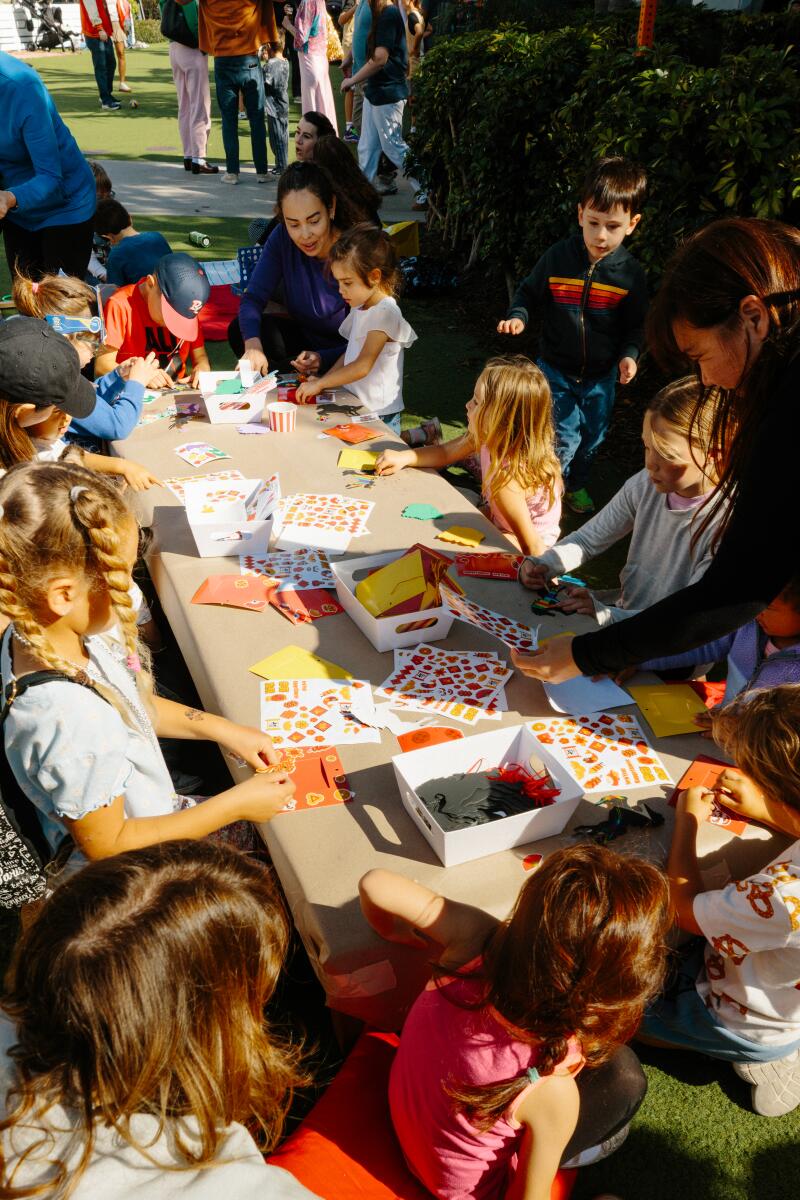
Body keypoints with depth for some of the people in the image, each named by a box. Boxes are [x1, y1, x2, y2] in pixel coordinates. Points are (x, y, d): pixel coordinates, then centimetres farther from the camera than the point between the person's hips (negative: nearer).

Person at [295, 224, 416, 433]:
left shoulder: (385, 313, -14)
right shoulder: (359, 308, 13)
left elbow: (363, 365, -19)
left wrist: (320, 383, -14)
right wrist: (323, 380, 6)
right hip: (353, 406, 7)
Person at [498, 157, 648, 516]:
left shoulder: (630, 274, -10)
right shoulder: (558, 257, -13)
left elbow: (635, 325, 2)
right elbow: (529, 293, 2)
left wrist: (629, 354, -15)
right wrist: (518, 317, -17)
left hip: (602, 375, 2)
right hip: (557, 369, -2)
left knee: (592, 438, 18)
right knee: (564, 438, -6)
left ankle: (576, 485, 45)